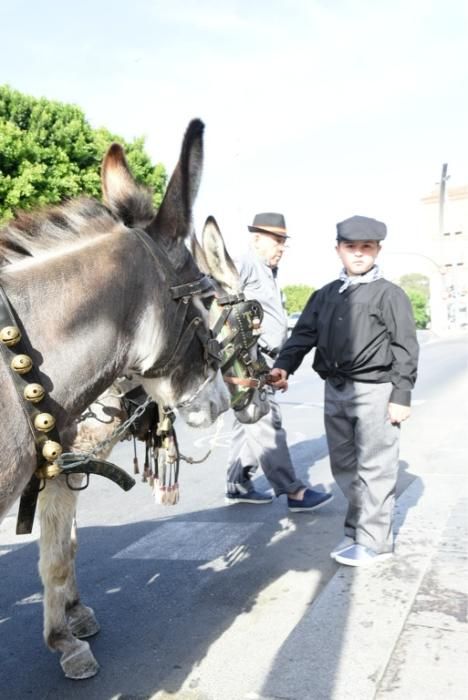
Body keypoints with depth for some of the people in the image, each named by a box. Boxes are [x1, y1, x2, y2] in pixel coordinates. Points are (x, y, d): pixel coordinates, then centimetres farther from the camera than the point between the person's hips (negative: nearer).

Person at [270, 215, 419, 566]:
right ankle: (357, 529, 30)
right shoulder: (324, 295, 13)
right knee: (344, 466, 14)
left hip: (375, 391, -6)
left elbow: (405, 349, -5)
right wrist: (284, 365, -12)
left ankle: (374, 540, 13)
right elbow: (304, 333, 5)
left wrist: (401, 395, -12)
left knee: (374, 468, 1)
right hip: (335, 391, 6)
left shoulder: (390, 294, -2)